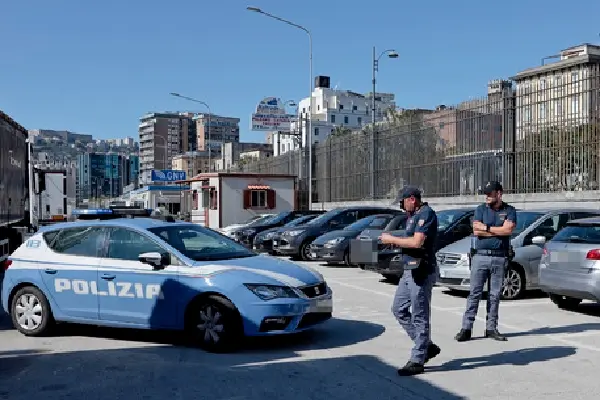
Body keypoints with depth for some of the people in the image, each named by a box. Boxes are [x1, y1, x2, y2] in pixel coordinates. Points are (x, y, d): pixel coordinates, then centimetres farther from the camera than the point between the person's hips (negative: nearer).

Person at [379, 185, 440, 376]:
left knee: (419, 316, -3)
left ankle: (417, 361, 5)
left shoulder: (426, 214, -14)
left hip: (422, 272, -11)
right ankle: (427, 346, 22)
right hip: (410, 270, 11)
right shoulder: (413, 216, 17)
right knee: (399, 309, 14)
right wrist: (393, 241, 4)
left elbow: (417, 242, -24)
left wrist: (392, 239, -14)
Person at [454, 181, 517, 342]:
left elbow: (508, 230, -11)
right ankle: (466, 328, -1)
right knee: (474, 293, -2)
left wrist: (486, 228, -8)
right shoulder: (481, 209, 6)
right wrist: (499, 231, -7)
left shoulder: (509, 211, 6)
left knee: (495, 295, 6)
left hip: (500, 258, 0)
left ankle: (491, 328, 15)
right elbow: (476, 231, -7)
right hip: (480, 256, 0)